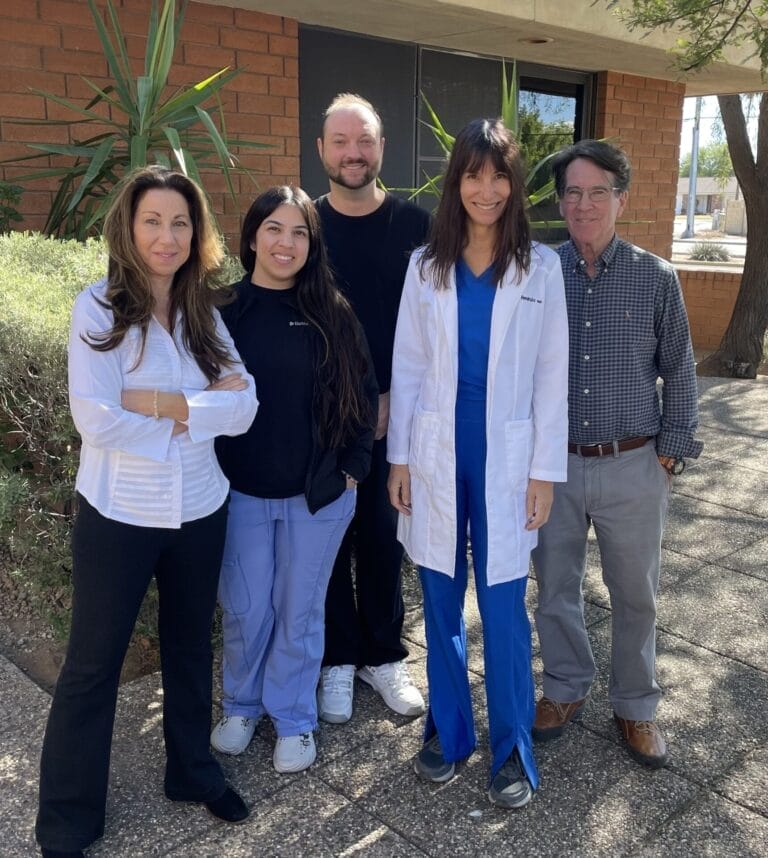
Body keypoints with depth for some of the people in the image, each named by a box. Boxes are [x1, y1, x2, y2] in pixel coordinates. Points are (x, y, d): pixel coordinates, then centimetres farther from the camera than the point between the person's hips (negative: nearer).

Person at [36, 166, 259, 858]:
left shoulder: (204, 313, 2)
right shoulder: (98, 308, -11)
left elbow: (244, 409, -9)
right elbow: (96, 419, -21)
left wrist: (162, 400, -21)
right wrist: (200, 408, -15)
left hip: (200, 509, 4)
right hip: (119, 514, -4)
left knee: (190, 646, 20)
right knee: (93, 666, 9)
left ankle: (195, 772, 42)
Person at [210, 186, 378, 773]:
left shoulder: (332, 314, -3)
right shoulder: (223, 308, -4)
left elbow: (363, 393, 3)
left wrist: (353, 467, -1)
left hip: (319, 493, 0)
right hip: (241, 491, 0)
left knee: (299, 610, 12)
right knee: (245, 609, 12)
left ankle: (294, 718, 32)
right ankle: (242, 704, 38)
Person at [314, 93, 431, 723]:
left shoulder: (414, 226, 0)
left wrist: (391, 398, -7)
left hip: (393, 412, 0)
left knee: (383, 535, 9)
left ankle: (383, 654, 27)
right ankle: (338, 658, 26)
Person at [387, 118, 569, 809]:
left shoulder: (541, 267, 0)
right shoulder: (425, 266, 4)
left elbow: (551, 375, -1)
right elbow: (407, 368, 5)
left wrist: (545, 470, -4)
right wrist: (399, 456, 1)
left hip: (506, 455, -2)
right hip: (437, 453, 2)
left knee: (503, 605, 2)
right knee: (441, 600, 11)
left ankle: (512, 747, 21)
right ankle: (447, 730, 30)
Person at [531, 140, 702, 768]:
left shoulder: (655, 278, -4)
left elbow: (679, 371, 3)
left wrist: (671, 452, -1)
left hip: (632, 466, -1)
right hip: (552, 463, 1)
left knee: (636, 595, 12)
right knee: (555, 587, 14)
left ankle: (636, 706, 33)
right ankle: (566, 688, 37)